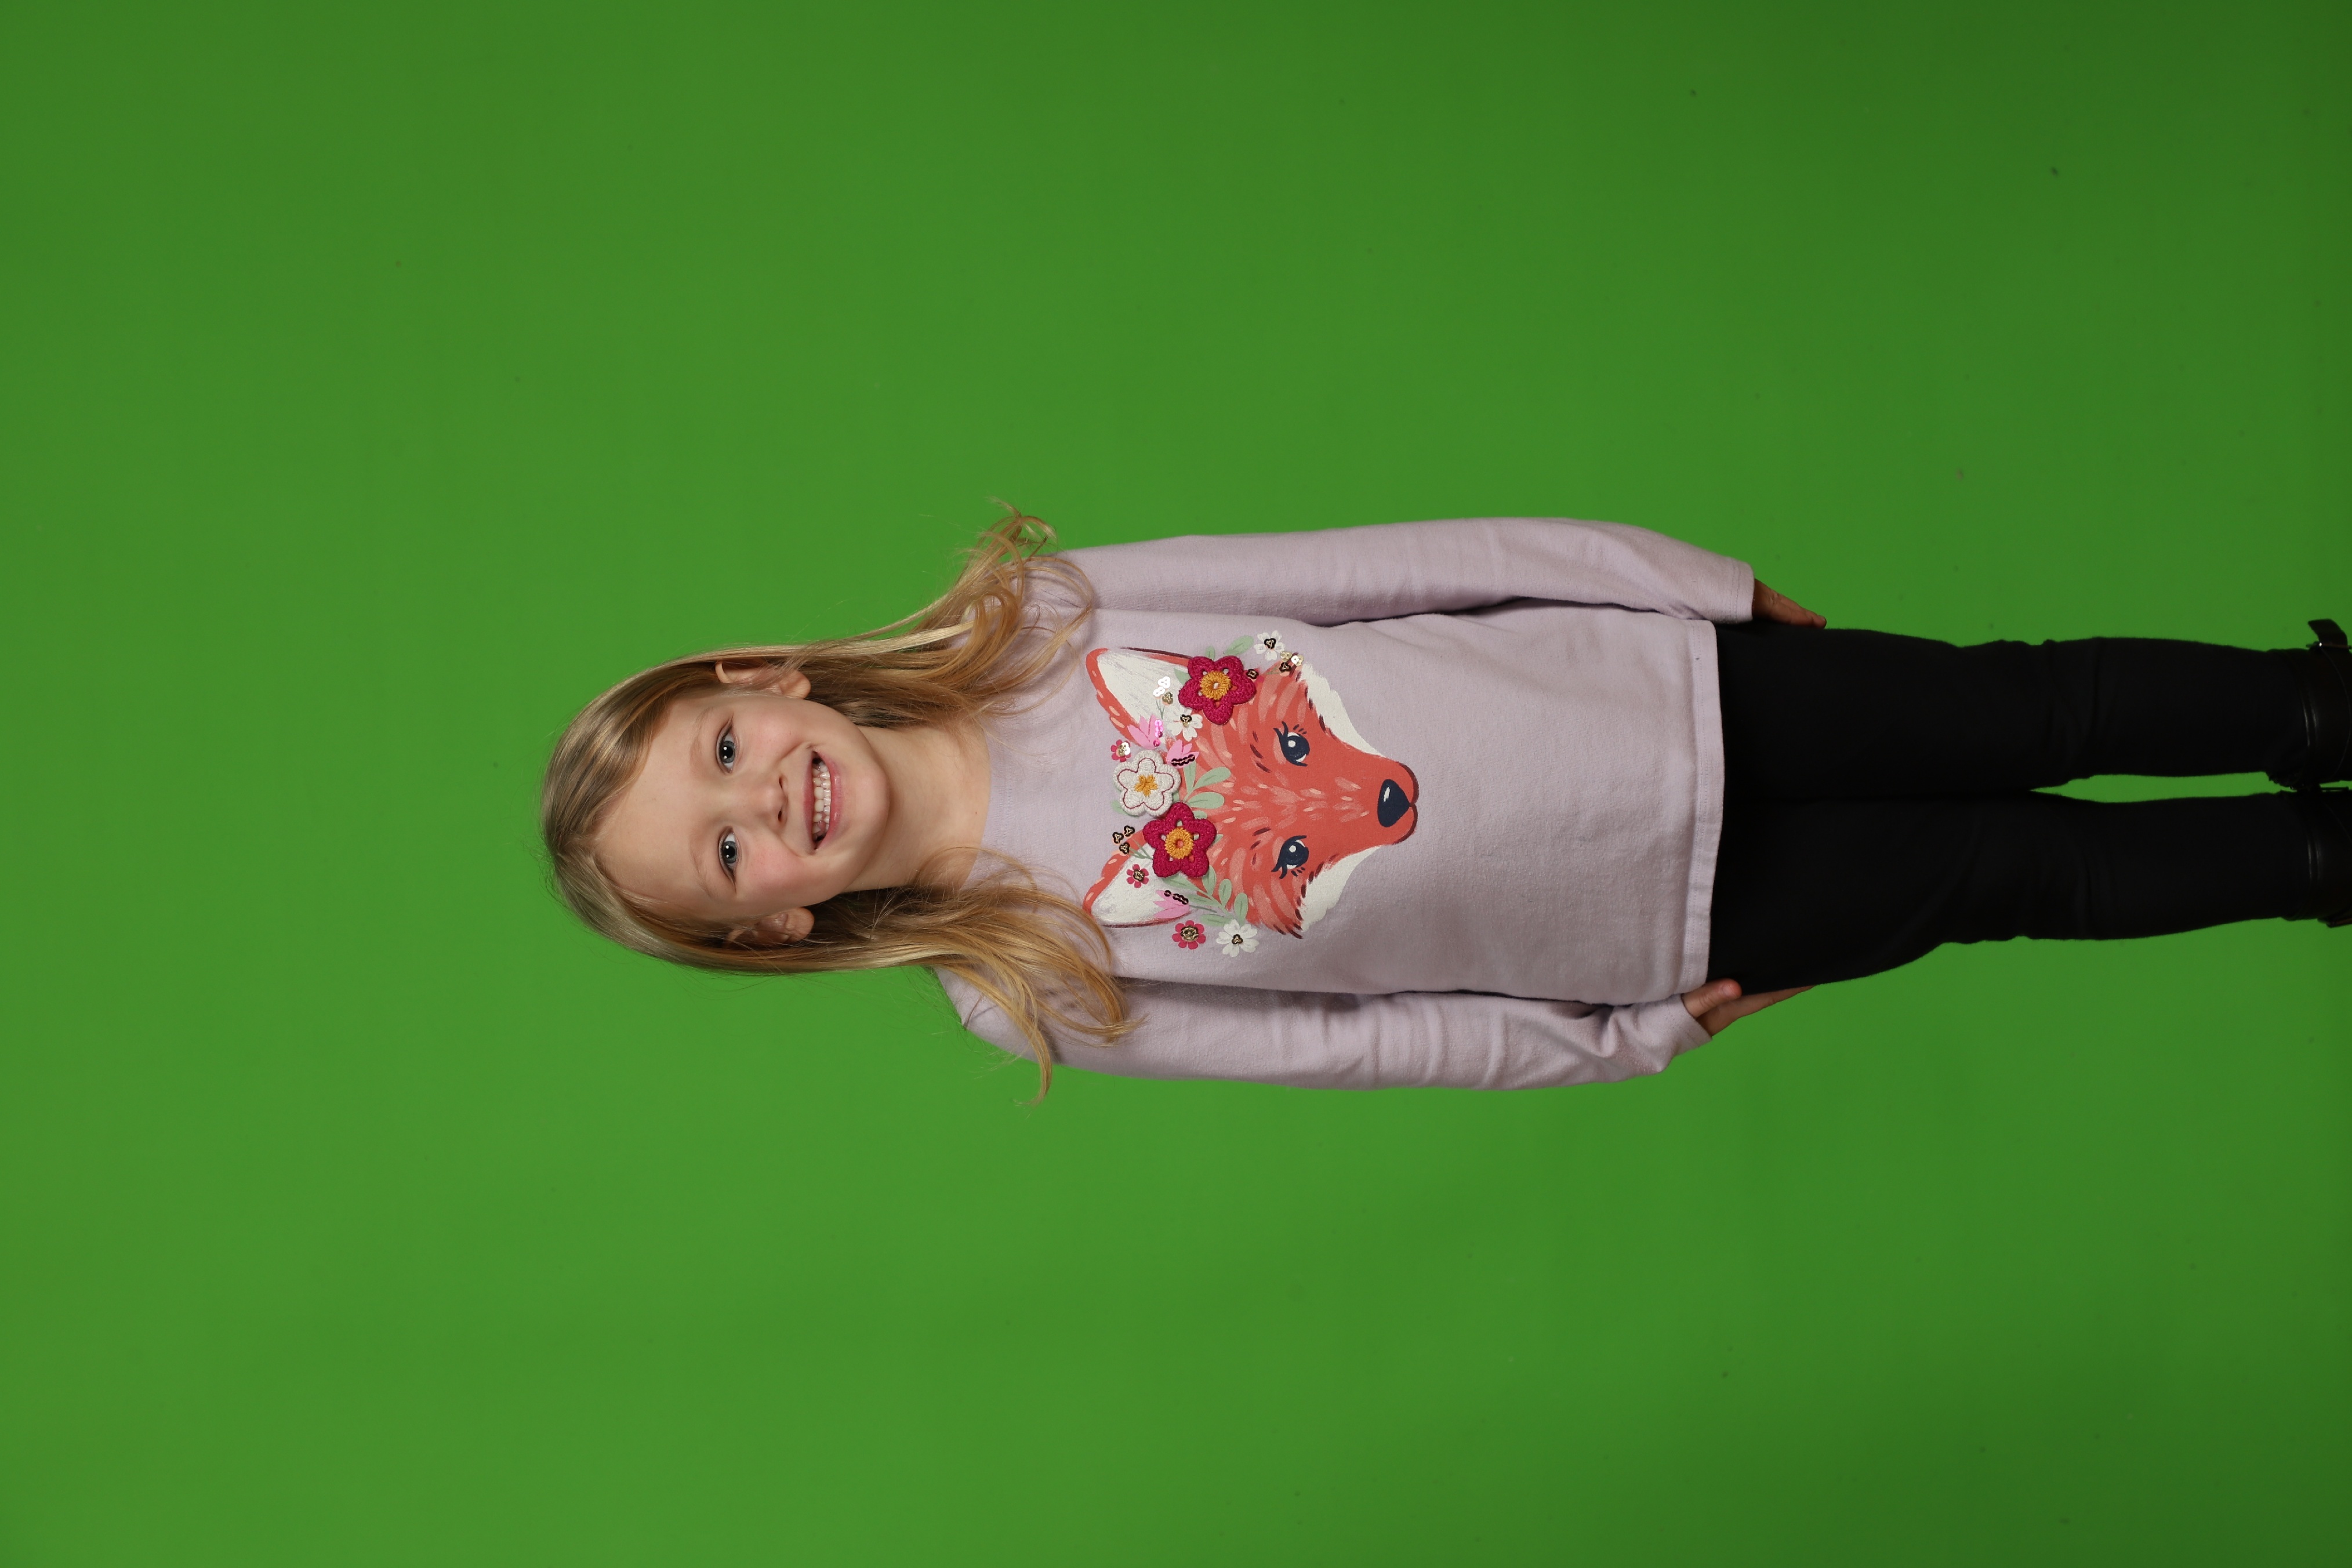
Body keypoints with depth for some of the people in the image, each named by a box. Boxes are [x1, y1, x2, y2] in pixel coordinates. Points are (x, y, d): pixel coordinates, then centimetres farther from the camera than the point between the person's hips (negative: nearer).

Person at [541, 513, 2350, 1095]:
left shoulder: (1040, 616, -12)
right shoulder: (1026, 989, -14)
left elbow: (1374, 564, -7)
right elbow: (1345, 1038, -7)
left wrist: (1700, 580, -2)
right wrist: (1634, 1036, -3)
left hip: (1675, 690, 2)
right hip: (1666, 933, -2)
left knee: (2036, 709, 7)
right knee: (2042, 867, 7)